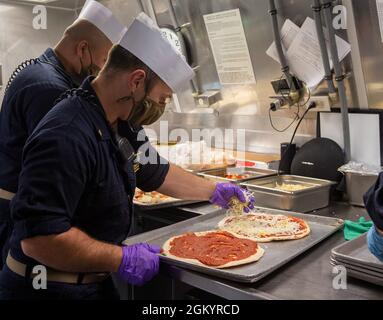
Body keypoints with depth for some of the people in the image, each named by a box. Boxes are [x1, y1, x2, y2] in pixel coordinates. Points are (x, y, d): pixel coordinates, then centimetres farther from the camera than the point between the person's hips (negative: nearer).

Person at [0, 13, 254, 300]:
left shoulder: (121, 127, 2)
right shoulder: (66, 136, -30)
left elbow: (157, 174, 16)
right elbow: (39, 238, -33)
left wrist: (214, 191, 18)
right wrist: (121, 259, -25)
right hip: (50, 288, -9)